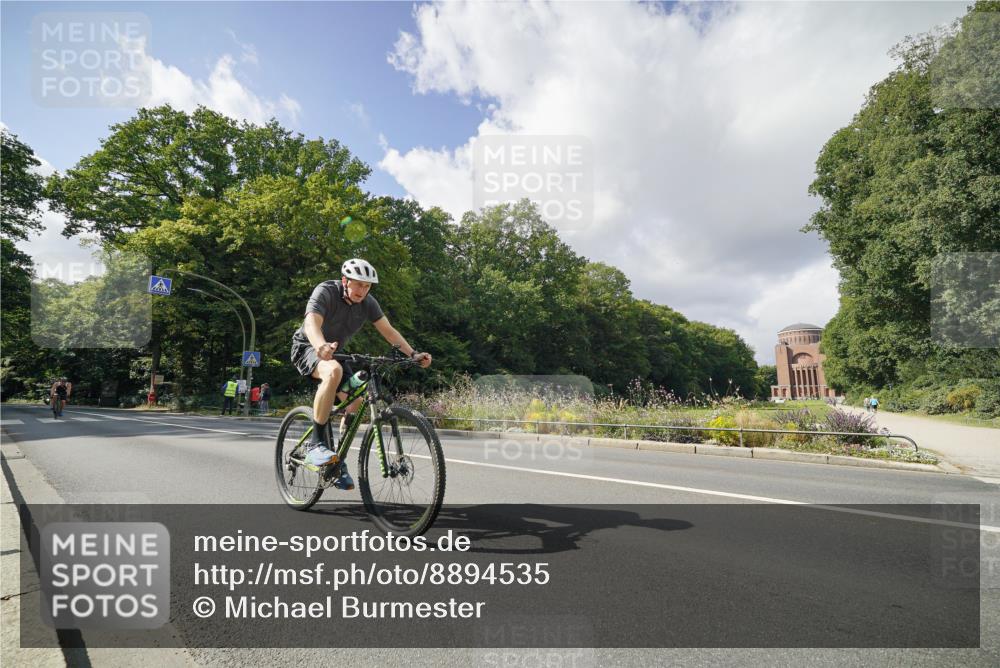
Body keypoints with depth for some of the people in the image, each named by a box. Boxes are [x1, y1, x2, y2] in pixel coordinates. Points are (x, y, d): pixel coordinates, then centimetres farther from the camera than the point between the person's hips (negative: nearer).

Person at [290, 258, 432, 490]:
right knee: (334, 371, -39)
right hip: (308, 348, -6)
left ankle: (338, 462, 9)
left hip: (335, 353, 6)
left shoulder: (368, 303, -10)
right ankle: (315, 444, -30)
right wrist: (321, 346, -64)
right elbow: (312, 323, -42)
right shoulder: (325, 292, -25)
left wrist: (413, 354, -23)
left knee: (355, 400, -10)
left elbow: (388, 331, -10)